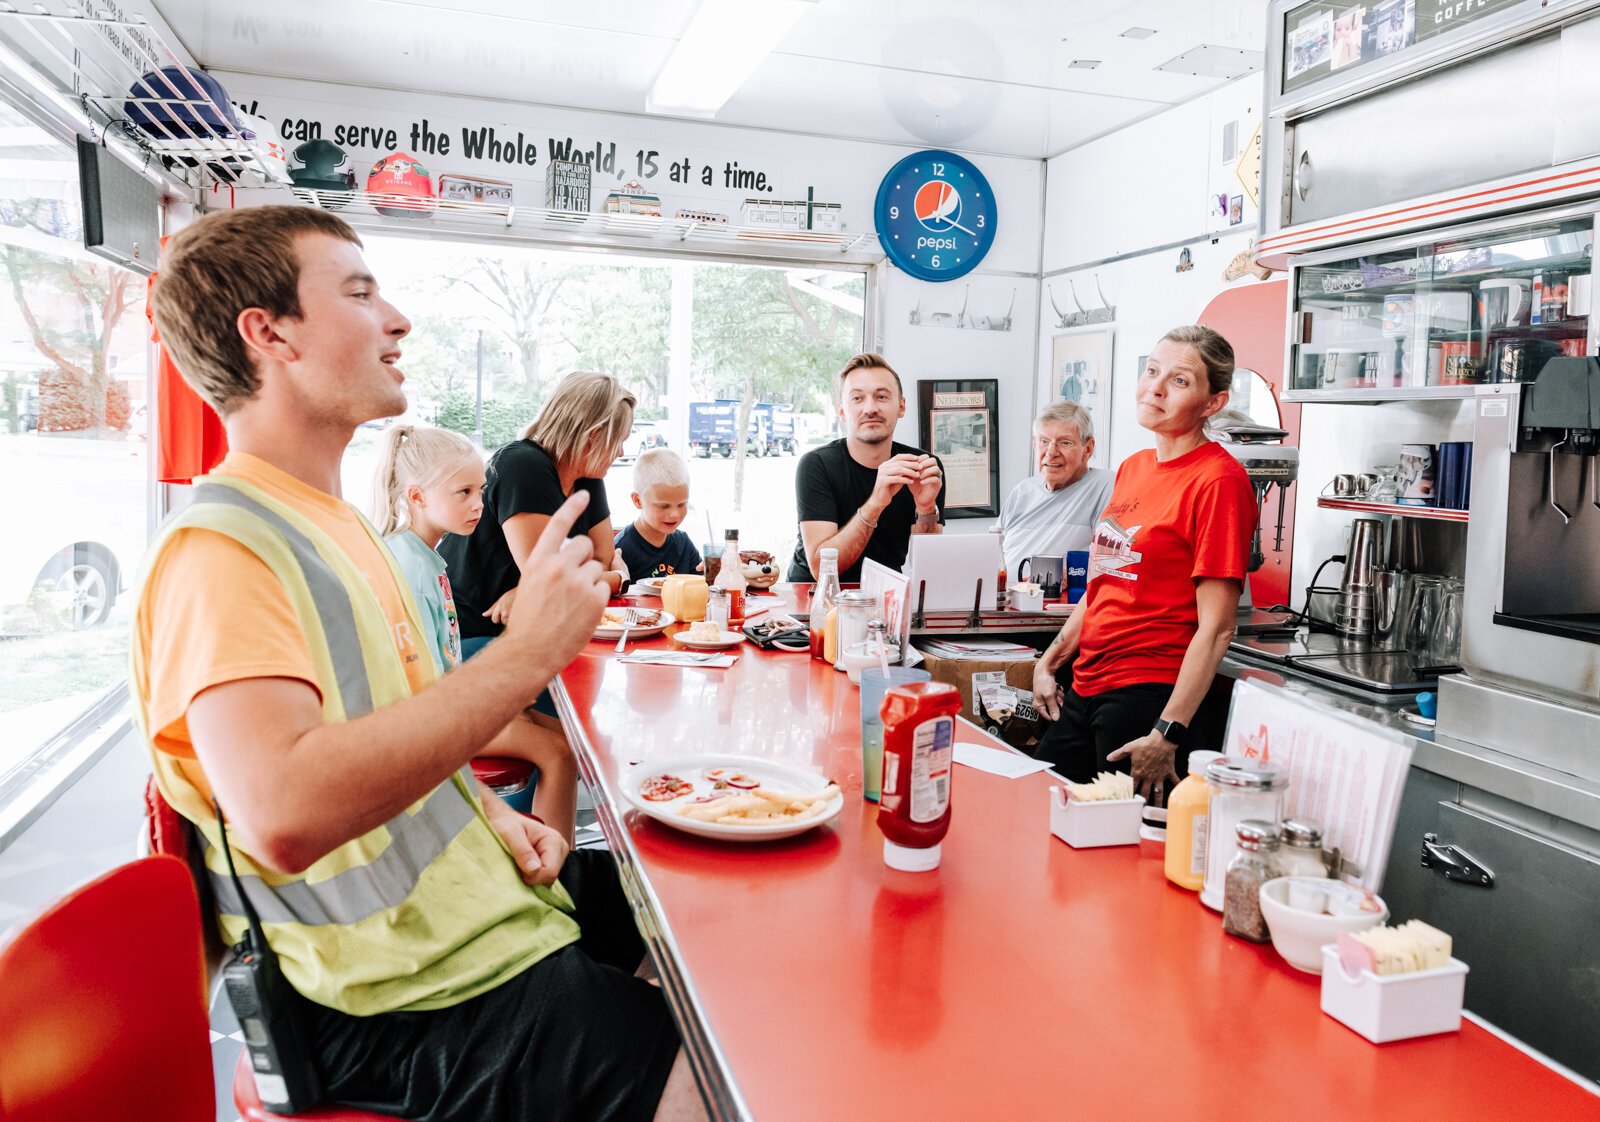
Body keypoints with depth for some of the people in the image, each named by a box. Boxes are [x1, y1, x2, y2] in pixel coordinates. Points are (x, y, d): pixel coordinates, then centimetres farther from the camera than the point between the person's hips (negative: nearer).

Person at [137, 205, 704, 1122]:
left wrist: (492, 816, 3)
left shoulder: (330, 520, 11)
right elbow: (284, 816, -36)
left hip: (481, 895, 10)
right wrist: (526, 655, -32)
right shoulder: (222, 549, -21)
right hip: (415, 999, -9)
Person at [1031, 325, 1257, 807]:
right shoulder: (1133, 467, 13)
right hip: (1086, 687, 8)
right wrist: (1048, 662, 15)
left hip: (1149, 695, -8)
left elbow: (1216, 627, -17)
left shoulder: (1218, 479, -13)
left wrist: (1168, 734, -19)